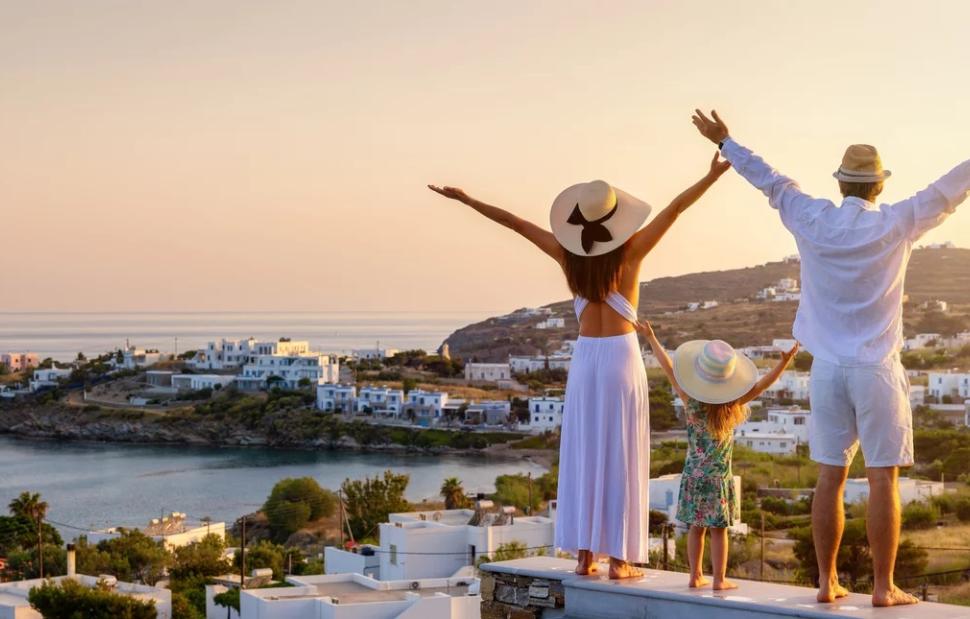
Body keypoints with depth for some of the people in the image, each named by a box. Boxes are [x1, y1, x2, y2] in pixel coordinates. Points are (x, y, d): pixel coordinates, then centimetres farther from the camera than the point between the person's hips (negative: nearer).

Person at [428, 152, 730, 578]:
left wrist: (464, 198, 12)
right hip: (621, 356, -3)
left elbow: (513, 221, 5)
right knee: (620, 456, 0)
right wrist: (713, 174, -10)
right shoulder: (630, 251, -7)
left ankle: (585, 554, 7)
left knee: (582, 454, 7)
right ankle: (619, 558, 1)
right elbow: (674, 210, -11)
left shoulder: (568, 253, -1)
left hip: (584, 357, 3)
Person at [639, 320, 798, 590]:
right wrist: (784, 362, -20)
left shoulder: (691, 401, -11)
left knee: (696, 527, 11)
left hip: (693, 475, 2)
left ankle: (695, 576, 16)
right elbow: (762, 384, -18)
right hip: (719, 478, -2)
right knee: (719, 530, 4)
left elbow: (669, 367, -4)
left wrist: (651, 338, 2)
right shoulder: (732, 405, -15)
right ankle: (719, 579, 5)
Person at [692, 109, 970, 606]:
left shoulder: (812, 221, 0)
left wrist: (725, 142, 27)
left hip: (828, 369, 3)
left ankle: (826, 582, 10)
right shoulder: (894, 225, -7)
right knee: (883, 480, 0)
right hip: (877, 370, -3)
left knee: (829, 477, 8)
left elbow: (770, 181, 13)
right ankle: (883, 587, 0)